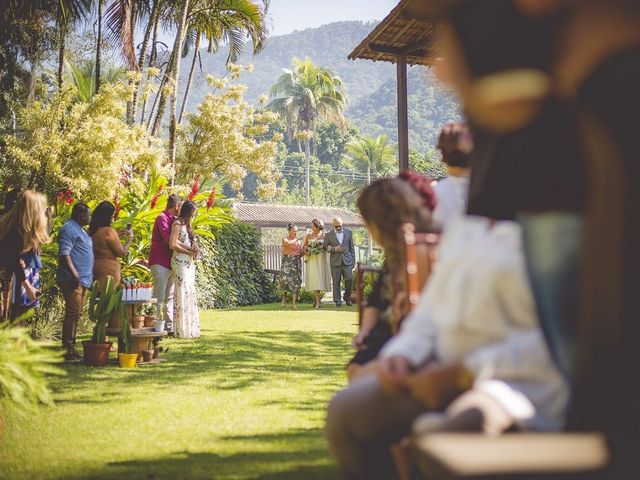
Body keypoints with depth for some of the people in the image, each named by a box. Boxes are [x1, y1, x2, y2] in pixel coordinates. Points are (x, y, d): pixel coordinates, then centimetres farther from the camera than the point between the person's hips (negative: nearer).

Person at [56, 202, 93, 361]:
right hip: (73, 280, -10)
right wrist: (74, 274, -25)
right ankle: (67, 350, -8)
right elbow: (64, 253, -18)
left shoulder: (80, 230, 22)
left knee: (76, 315, 11)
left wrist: (89, 277, 23)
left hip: (83, 280, 10)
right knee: (72, 314, -11)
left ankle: (71, 348, 16)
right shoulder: (69, 229, -10)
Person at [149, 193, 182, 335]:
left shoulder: (173, 220, 16)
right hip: (160, 263, -9)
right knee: (159, 297, -8)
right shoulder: (162, 218, -10)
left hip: (170, 264, 9)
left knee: (170, 297, 9)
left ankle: (169, 327, 13)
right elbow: (169, 240, -21)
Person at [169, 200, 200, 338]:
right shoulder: (177, 223, -8)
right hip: (180, 261, -9)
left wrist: (194, 250, 1)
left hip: (189, 262, 9)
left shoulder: (186, 224, 18)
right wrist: (190, 252, -10)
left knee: (190, 294, 9)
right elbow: (173, 244, -15)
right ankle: (182, 330, -6)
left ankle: (190, 329, 13)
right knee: (182, 294, -9)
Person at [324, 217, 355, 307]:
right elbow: (325, 247, 5)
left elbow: (351, 247, 11)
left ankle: (347, 297, 15)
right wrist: (334, 249, -13)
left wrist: (353, 260, 7)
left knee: (349, 279, -4)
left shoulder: (348, 232, 9)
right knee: (336, 282, 0)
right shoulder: (328, 235, 4)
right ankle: (337, 301, 7)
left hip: (347, 261, 1)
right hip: (335, 262, -1)